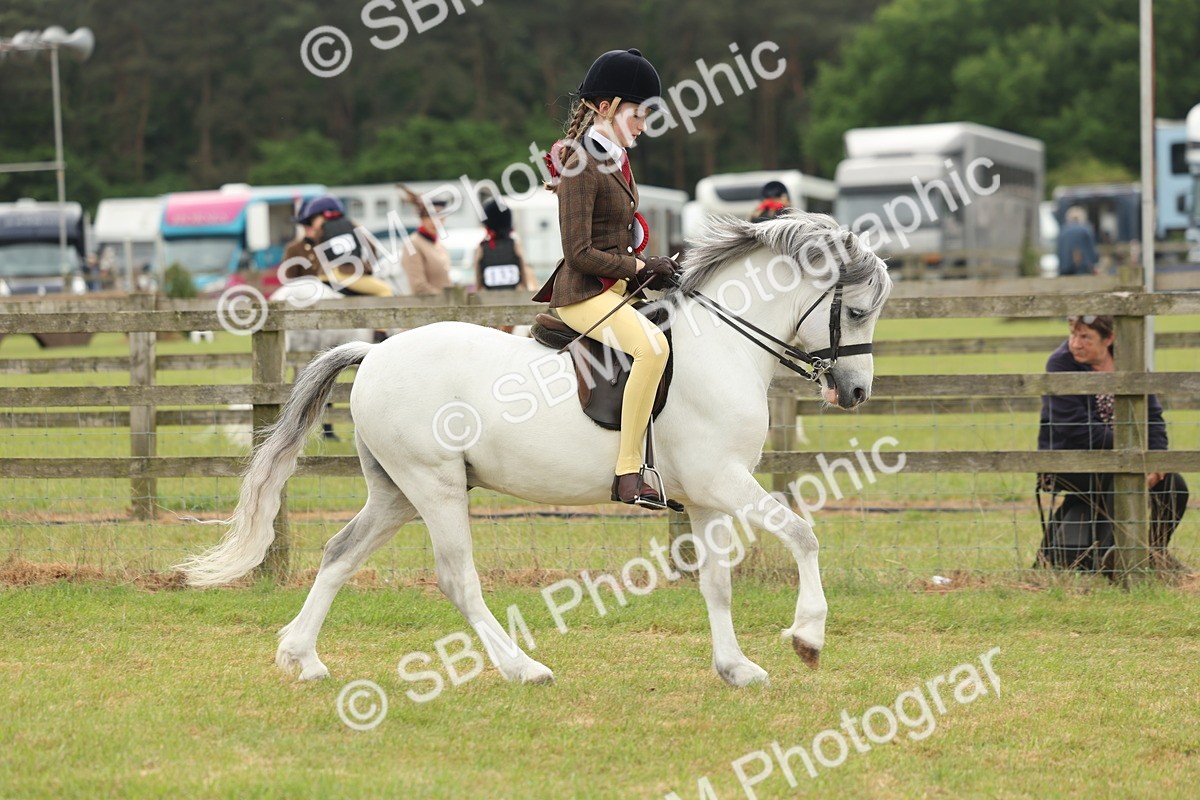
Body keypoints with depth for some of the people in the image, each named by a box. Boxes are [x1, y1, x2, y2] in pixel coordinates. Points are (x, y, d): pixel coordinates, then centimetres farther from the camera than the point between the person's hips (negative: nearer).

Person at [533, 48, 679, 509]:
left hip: (618, 287, 11)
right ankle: (627, 475, -35)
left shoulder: (614, 160, 15)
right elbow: (579, 253, -19)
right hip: (583, 293, -11)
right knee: (652, 347, -34)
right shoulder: (580, 166, -15)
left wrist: (650, 271, 6)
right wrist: (641, 267, -13)